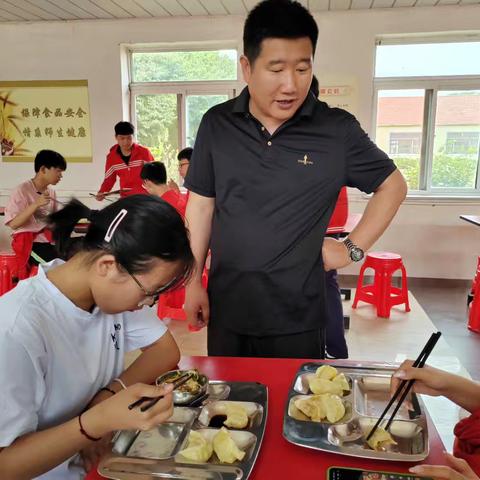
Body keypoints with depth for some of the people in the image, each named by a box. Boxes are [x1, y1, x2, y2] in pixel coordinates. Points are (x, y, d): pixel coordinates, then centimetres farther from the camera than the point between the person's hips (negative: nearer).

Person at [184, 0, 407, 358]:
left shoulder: (338, 130, -9)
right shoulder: (216, 124, -3)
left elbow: (393, 185, 5)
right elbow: (202, 204, 5)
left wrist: (353, 248, -2)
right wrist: (194, 280, 4)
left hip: (297, 317, -2)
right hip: (226, 309, 2)